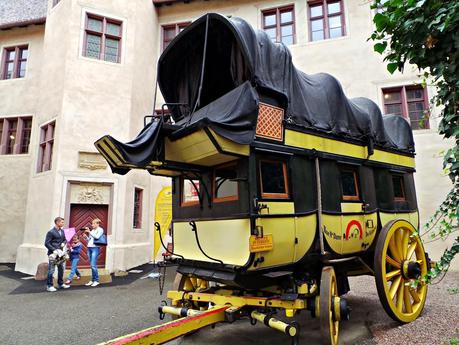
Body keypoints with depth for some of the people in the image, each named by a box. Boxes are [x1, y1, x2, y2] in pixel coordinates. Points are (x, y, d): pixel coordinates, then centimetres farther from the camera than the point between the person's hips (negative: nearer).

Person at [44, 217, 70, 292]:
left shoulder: (62, 231, 8)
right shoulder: (51, 232, -12)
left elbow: (65, 239, 19)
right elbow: (46, 243, -13)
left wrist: (63, 243, -4)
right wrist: (54, 250, -19)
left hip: (60, 252, 7)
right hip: (53, 253, -7)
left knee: (61, 268, 13)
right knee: (51, 270, 0)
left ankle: (60, 284, 26)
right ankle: (49, 286, 11)